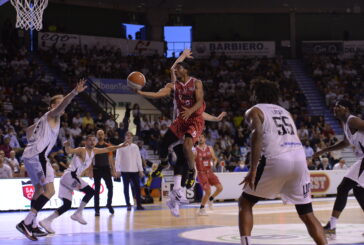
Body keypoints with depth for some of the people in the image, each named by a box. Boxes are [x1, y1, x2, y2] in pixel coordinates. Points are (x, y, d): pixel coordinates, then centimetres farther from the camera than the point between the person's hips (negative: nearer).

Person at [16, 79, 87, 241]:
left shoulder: (45, 119, 27)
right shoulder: (52, 115, 1)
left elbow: (29, 130, 40)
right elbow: (63, 104, -21)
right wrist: (75, 92, -36)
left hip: (30, 155, 10)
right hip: (38, 155, -10)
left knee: (39, 190, 19)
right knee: (49, 191, -14)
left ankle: (33, 226, 23)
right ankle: (26, 223, -19)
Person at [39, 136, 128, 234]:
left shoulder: (94, 151, 16)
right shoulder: (82, 150, -10)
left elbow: (107, 149, 26)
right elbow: (69, 151, -28)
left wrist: (120, 146, 23)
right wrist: (67, 146, -49)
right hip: (69, 175, -9)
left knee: (67, 205, 8)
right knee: (90, 191, -15)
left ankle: (46, 221, 5)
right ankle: (78, 213, -8)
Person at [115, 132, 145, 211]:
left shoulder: (135, 146, 9)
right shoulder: (121, 147, -1)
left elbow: (139, 159, 12)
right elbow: (117, 159, -4)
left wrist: (141, 170, 8)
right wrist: (117, 170, -12)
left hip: (135, 170, 3)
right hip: (125, 171, -3)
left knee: (137, 187, 0)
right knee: (126, 188, 2)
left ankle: (139, 205, 5)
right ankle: (128, 205, 8)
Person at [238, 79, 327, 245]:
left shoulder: (254, 111, 12)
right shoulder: (285, 111, 30)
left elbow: (258, 134, -8)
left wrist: (253, 170, -14)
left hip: (276, 159, -5)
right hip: (299, 158, 5)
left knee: (245, 203, 13)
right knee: (307, 214, 15)